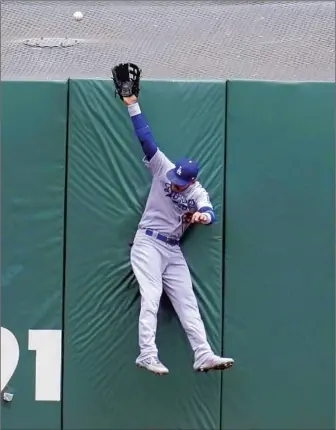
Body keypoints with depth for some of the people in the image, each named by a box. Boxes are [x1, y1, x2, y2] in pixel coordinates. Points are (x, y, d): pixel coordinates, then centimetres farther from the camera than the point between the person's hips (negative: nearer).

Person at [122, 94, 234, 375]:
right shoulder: (163, 169, -8)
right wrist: (133, 106, -20)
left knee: (187, 301, -1)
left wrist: (203, 216, -53)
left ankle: (204, 356, -5)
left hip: (173, 251, 3)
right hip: (148, 244, -3)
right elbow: (146, 138, -14)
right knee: (151, 297, -16)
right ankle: (148, 355, -24)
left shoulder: (198, 193, -7)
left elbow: (210, 214, -28)